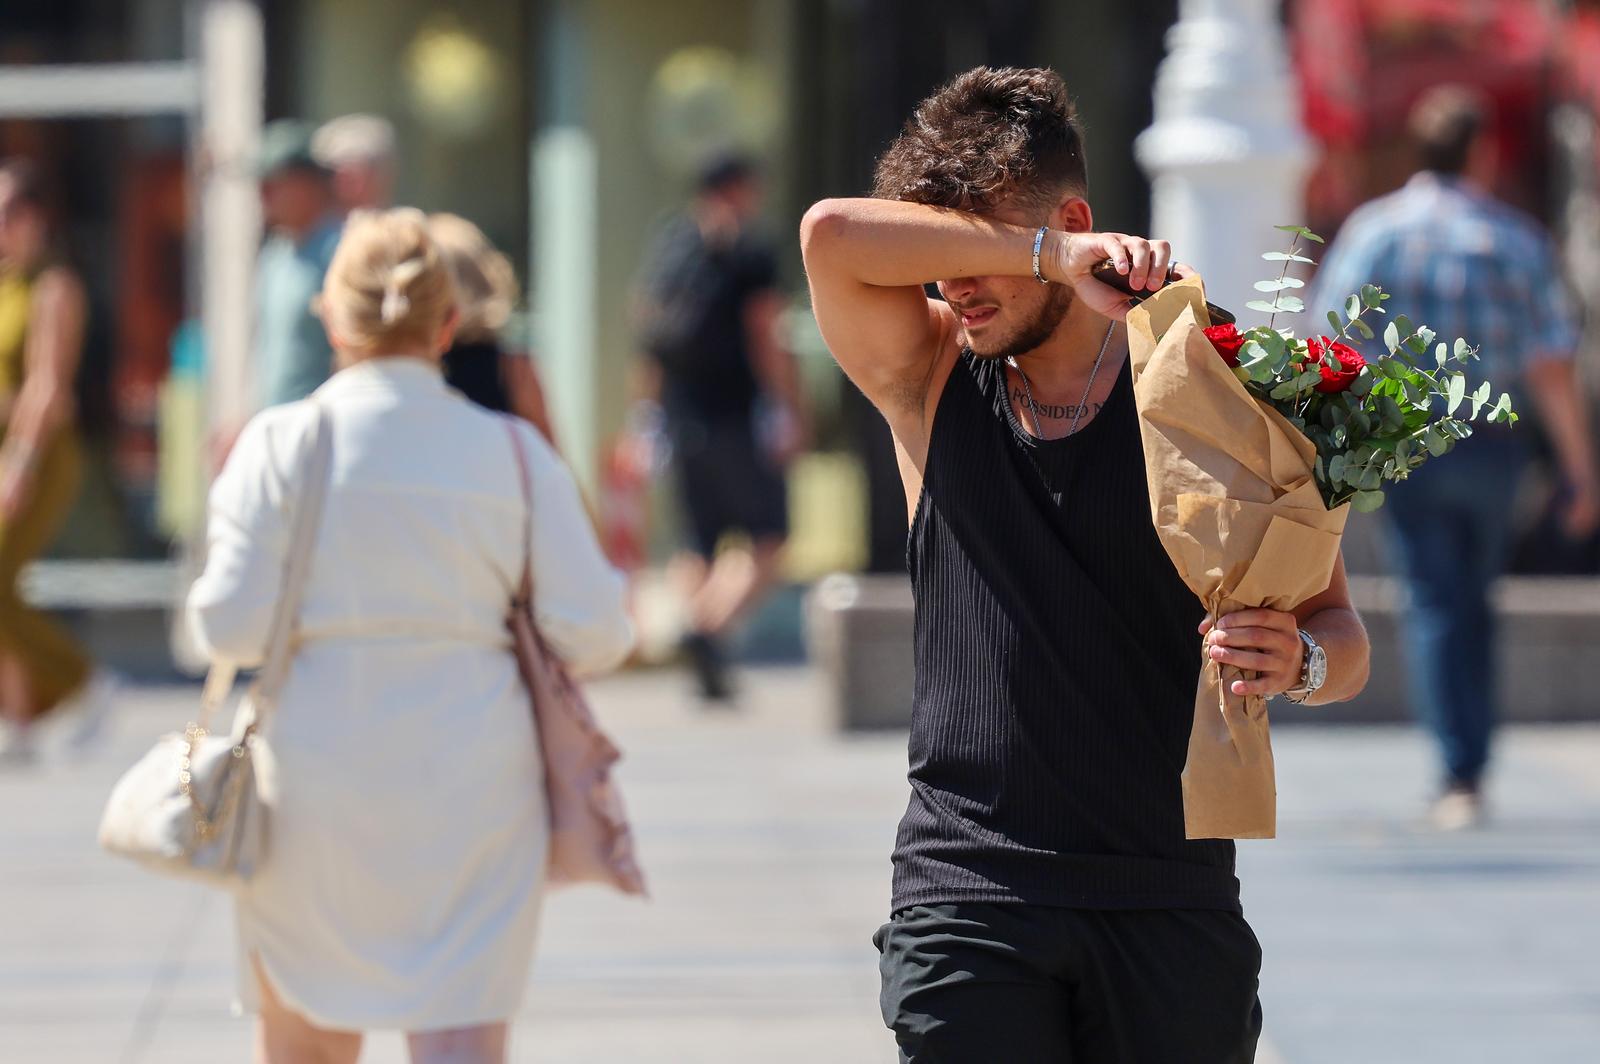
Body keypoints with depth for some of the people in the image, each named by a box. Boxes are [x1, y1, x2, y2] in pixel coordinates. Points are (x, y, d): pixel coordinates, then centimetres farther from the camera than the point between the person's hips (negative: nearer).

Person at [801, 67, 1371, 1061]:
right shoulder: (933, 383, 6)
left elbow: (1342, 634, 4)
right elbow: (834, 236, -12)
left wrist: (1299, 660, -20)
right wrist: (1052, 259, -17)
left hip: (1169, 900, 0)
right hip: (971, 895, 0)